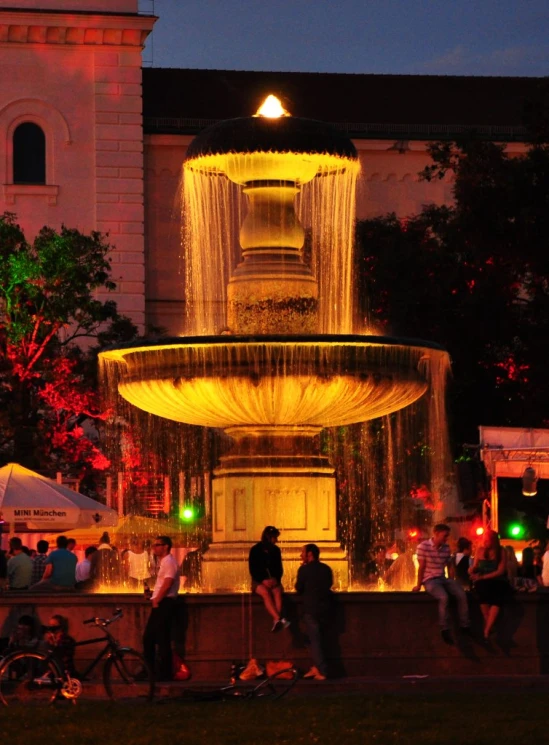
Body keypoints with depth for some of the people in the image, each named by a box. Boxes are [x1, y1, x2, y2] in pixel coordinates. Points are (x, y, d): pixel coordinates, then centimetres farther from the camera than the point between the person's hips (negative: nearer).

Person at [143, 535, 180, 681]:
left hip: (164, 604, -10)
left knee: (162, 640, -7)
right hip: (159, 605, 10)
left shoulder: (169, 562, -11)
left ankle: (165, 673, -4)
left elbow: (167, 584, -20)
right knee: (148, 638, 12)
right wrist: (155, 600, 13)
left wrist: (156, 601, -14)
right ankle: (148, 670, 17)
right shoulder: (163, 562, 20)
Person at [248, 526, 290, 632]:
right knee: (265, 592, -36)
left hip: (273, 580, 3)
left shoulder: (276, 550, 8)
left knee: (277, 592, -32)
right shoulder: (255, 550, -3)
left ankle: (276, 622, -50)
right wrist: (263, 580, -20)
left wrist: (275, 579, -11)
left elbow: (279, 568, 10)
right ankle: (278, 619, -52)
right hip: (259, 581, -3)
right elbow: (253, 569, -5)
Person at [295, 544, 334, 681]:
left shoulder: (304, 569, -10)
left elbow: (299, 589, -3)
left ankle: (322, 671, -5)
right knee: (318, 638, 17)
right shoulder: (326, 569, 6)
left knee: (315, 640, 0)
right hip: (326, 608, 5)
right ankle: (316, 667, 11)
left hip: (311, 609, -5)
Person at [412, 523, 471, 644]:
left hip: (443, 579, 6)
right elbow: (421, 567, -10)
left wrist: (452, 583, 11)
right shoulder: (423, 547, -11)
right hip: (430, 580, -6)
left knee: (462, 594, -17)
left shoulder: (446, 548, 7)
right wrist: (418, 585, -6)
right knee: (444, 597, -33)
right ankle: (445, 630, -23)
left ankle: (464, 626, -6)